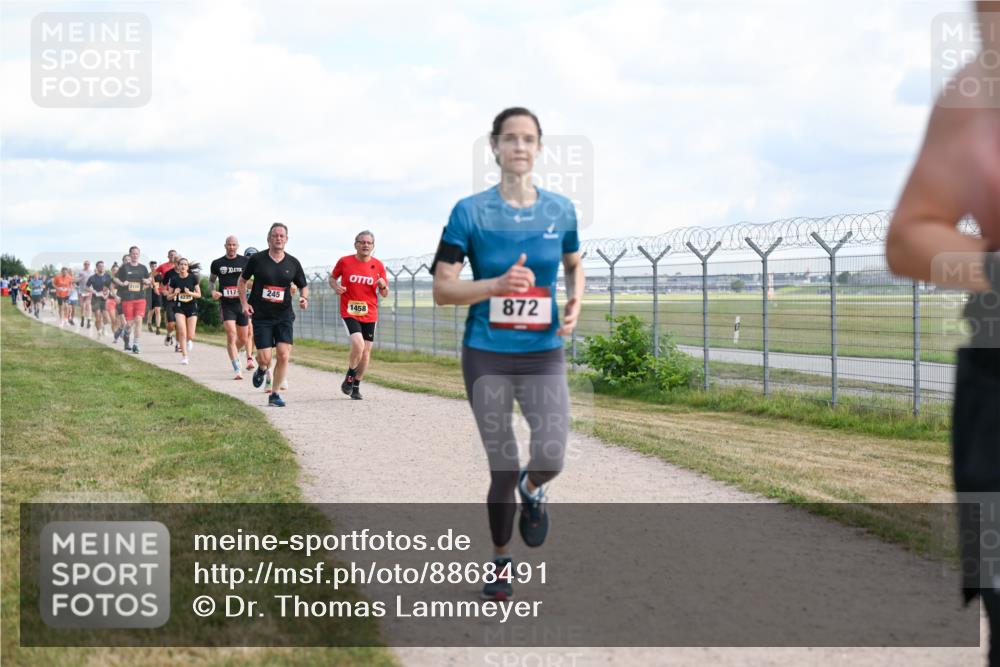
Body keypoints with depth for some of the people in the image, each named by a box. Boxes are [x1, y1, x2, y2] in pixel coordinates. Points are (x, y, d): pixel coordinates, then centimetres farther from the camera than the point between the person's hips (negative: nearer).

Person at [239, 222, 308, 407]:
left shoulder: (293, 263, 3)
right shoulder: (257, 259, -2)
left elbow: (303, 286, 15)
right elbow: (242, 280, 10)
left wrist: (304, 298, -7)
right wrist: (244, 303, 0)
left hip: (284, 316, 2)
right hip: (261, 316, -2)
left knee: (284, 355, -11)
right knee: (265, 358, -8)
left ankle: (274, 395, 3)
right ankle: (261, 370, 32)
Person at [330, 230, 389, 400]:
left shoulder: (378, 266, 2)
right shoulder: (344, 261, -3)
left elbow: (384, 294, 8)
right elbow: (332, 277, 13)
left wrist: (383, 286, -15)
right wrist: (335, 286, -9)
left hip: (370, 314, 3)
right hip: (349, 313, -3)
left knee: (366, 351, 5)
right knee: (358, 345, -22)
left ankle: (356, 386, 24)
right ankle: (349, 377, 3)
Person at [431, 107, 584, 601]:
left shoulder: (560, 210, 2)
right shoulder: (470, 212, -6)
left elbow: (574, 264, 20)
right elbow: (442, 289, -7)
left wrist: (575, 302, -1)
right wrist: (497, 284, -23)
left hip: (544, 355, 2)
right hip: (487, 356, -1)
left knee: (550, 459, -16)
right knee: (503, 469, 3)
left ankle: (532, 490, 22)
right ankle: (501, 559, 28)